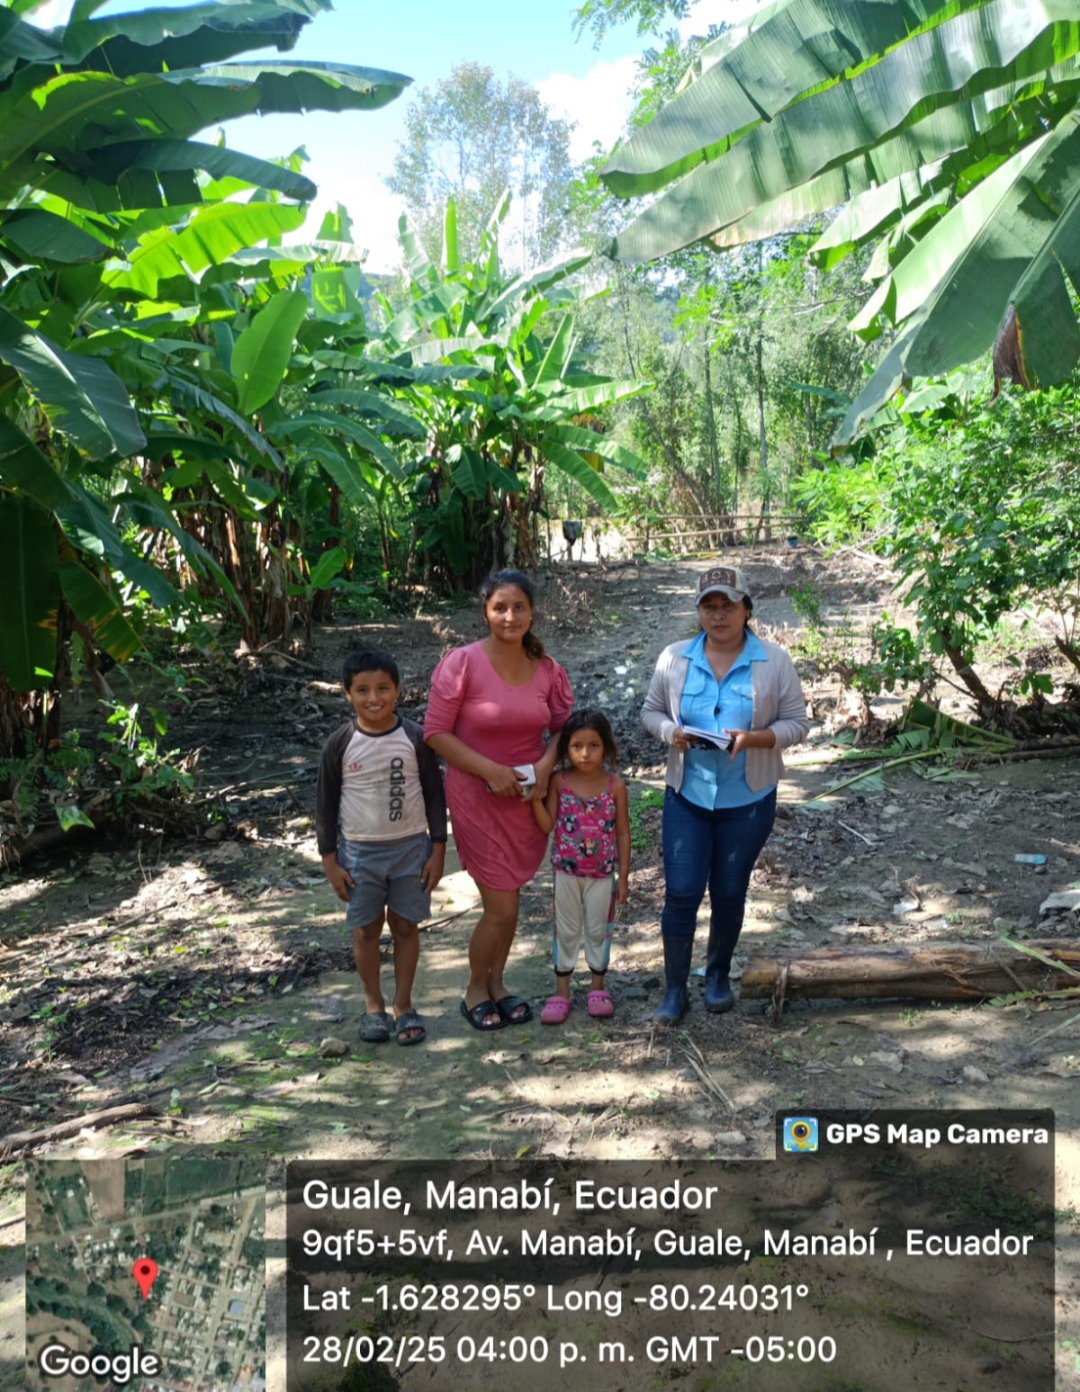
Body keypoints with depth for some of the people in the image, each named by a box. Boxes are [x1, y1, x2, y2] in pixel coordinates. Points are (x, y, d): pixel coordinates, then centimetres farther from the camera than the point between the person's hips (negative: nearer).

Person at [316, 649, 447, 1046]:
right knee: (366, 930, 10)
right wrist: (330, 861, -2)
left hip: (411, 848, 0)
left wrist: (438, 850, -2)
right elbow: (325, 804, -1)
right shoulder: (339, 745, -8)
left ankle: (403, 1005, 24)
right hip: (360, 851, 0)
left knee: (405, 926, 9)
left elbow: (434, 794, -1)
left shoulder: (415, 738, -8)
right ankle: (373, 1004, 28)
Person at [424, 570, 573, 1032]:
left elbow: (564, 724, 8)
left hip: (529, 798, 4)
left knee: (509, 898, 17)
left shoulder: (546, 668, -3)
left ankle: (497, 982, 38)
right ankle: (475, 990, 24)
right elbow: (436, 733, -13)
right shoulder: (462, 663, -15)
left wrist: (545, 764, -12)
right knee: (501, 908, -2)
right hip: (479, 799, -4)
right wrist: (491, 771, -20)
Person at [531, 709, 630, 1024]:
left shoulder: (615, 786, -8)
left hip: (603, 873, 0)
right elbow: (547, 826, -11)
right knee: (566, 930, 12)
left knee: (598, 929, 13)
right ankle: (561, 990, 24)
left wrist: (623, 877, -2)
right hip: (567, 871, 0)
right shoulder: (559, 783, -8)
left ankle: (597, 987, 31)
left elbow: (622, 833, -3)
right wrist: (534, 796, -25)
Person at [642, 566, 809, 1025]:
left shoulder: (774, 662, -7)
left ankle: (718, 975, 37)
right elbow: (650, 711, 5)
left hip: (748, 801, 0)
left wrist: (753, 738, -23)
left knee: (729, 894, 13)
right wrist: (672, 732, -17)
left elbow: (796, 723, -4)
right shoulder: (674, 658, -3)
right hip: (687, 797, 1)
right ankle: (675, 991, 14)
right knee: (680, 893, -1)